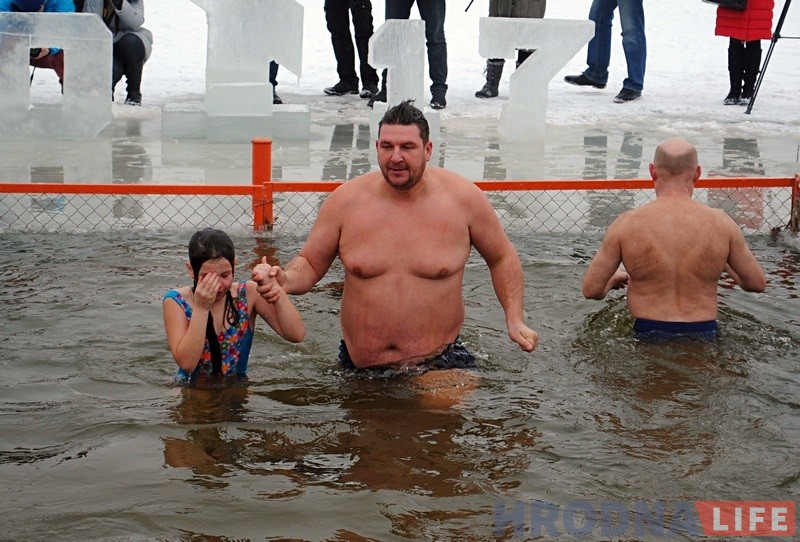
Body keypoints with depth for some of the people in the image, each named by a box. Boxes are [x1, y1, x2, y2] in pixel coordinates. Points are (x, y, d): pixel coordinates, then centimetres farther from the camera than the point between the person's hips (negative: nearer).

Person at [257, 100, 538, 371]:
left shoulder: (463, 198, -7)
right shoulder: (346, 200, -6)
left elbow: (502, 258, 7)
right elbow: (310, 264, 4)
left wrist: (515, 321, -1)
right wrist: (285, 280, -18)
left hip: (438, 363, -2)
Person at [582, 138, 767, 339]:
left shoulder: (627, 224, -3)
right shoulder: (720, 223, 0)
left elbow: (591, 290, 2)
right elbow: (757, 283, 11)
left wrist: (613, 278, 26)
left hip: (648, 333, -1)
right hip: (703, 334, 1)